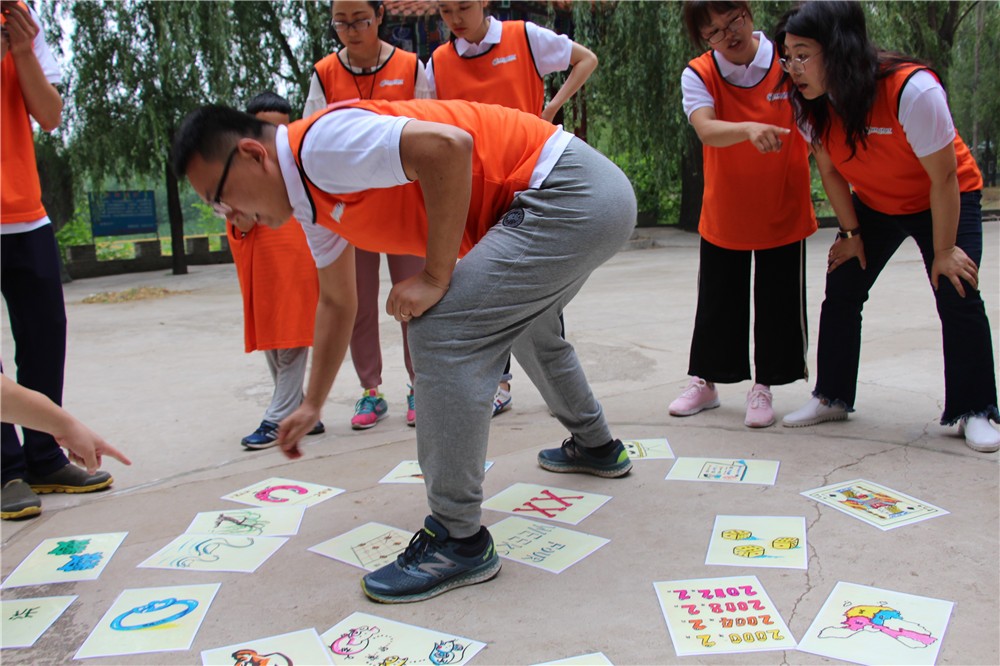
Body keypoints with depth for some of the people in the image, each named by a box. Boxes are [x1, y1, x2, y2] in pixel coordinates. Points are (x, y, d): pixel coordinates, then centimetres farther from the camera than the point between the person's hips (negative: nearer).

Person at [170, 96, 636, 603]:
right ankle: (595, 446, 54)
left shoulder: (322, 143, -19)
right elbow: (336, 303, 24)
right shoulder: (314, 204, 13)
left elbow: (448, 144, -32)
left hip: (567, 193, -11)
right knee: (520, 323, 32)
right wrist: (312, 405, 30)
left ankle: (459, 541, -7)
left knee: (443, 329, -18)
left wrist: (436, 277, -24)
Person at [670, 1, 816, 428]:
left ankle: (764, 386, 20)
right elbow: (706, 130, -27)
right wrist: (749, 129, -45)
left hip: (784, 212, 0)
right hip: (723, 215, 1)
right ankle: (704, 382, 26)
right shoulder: (698, 74, -9)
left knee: (778, 303, 4)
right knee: (717, 302, 10)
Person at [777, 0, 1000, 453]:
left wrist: (943, 250, -19)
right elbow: (830, 171, -5)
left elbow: (944, 177, -26)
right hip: (872, 205, 5)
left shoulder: (912, 90, -35)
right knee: (840, 292, -1)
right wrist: (852, 234, -4)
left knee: (958, 298, -11)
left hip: (945, 201, -4)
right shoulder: (811, 104, -19)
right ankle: (833, 398, 11)